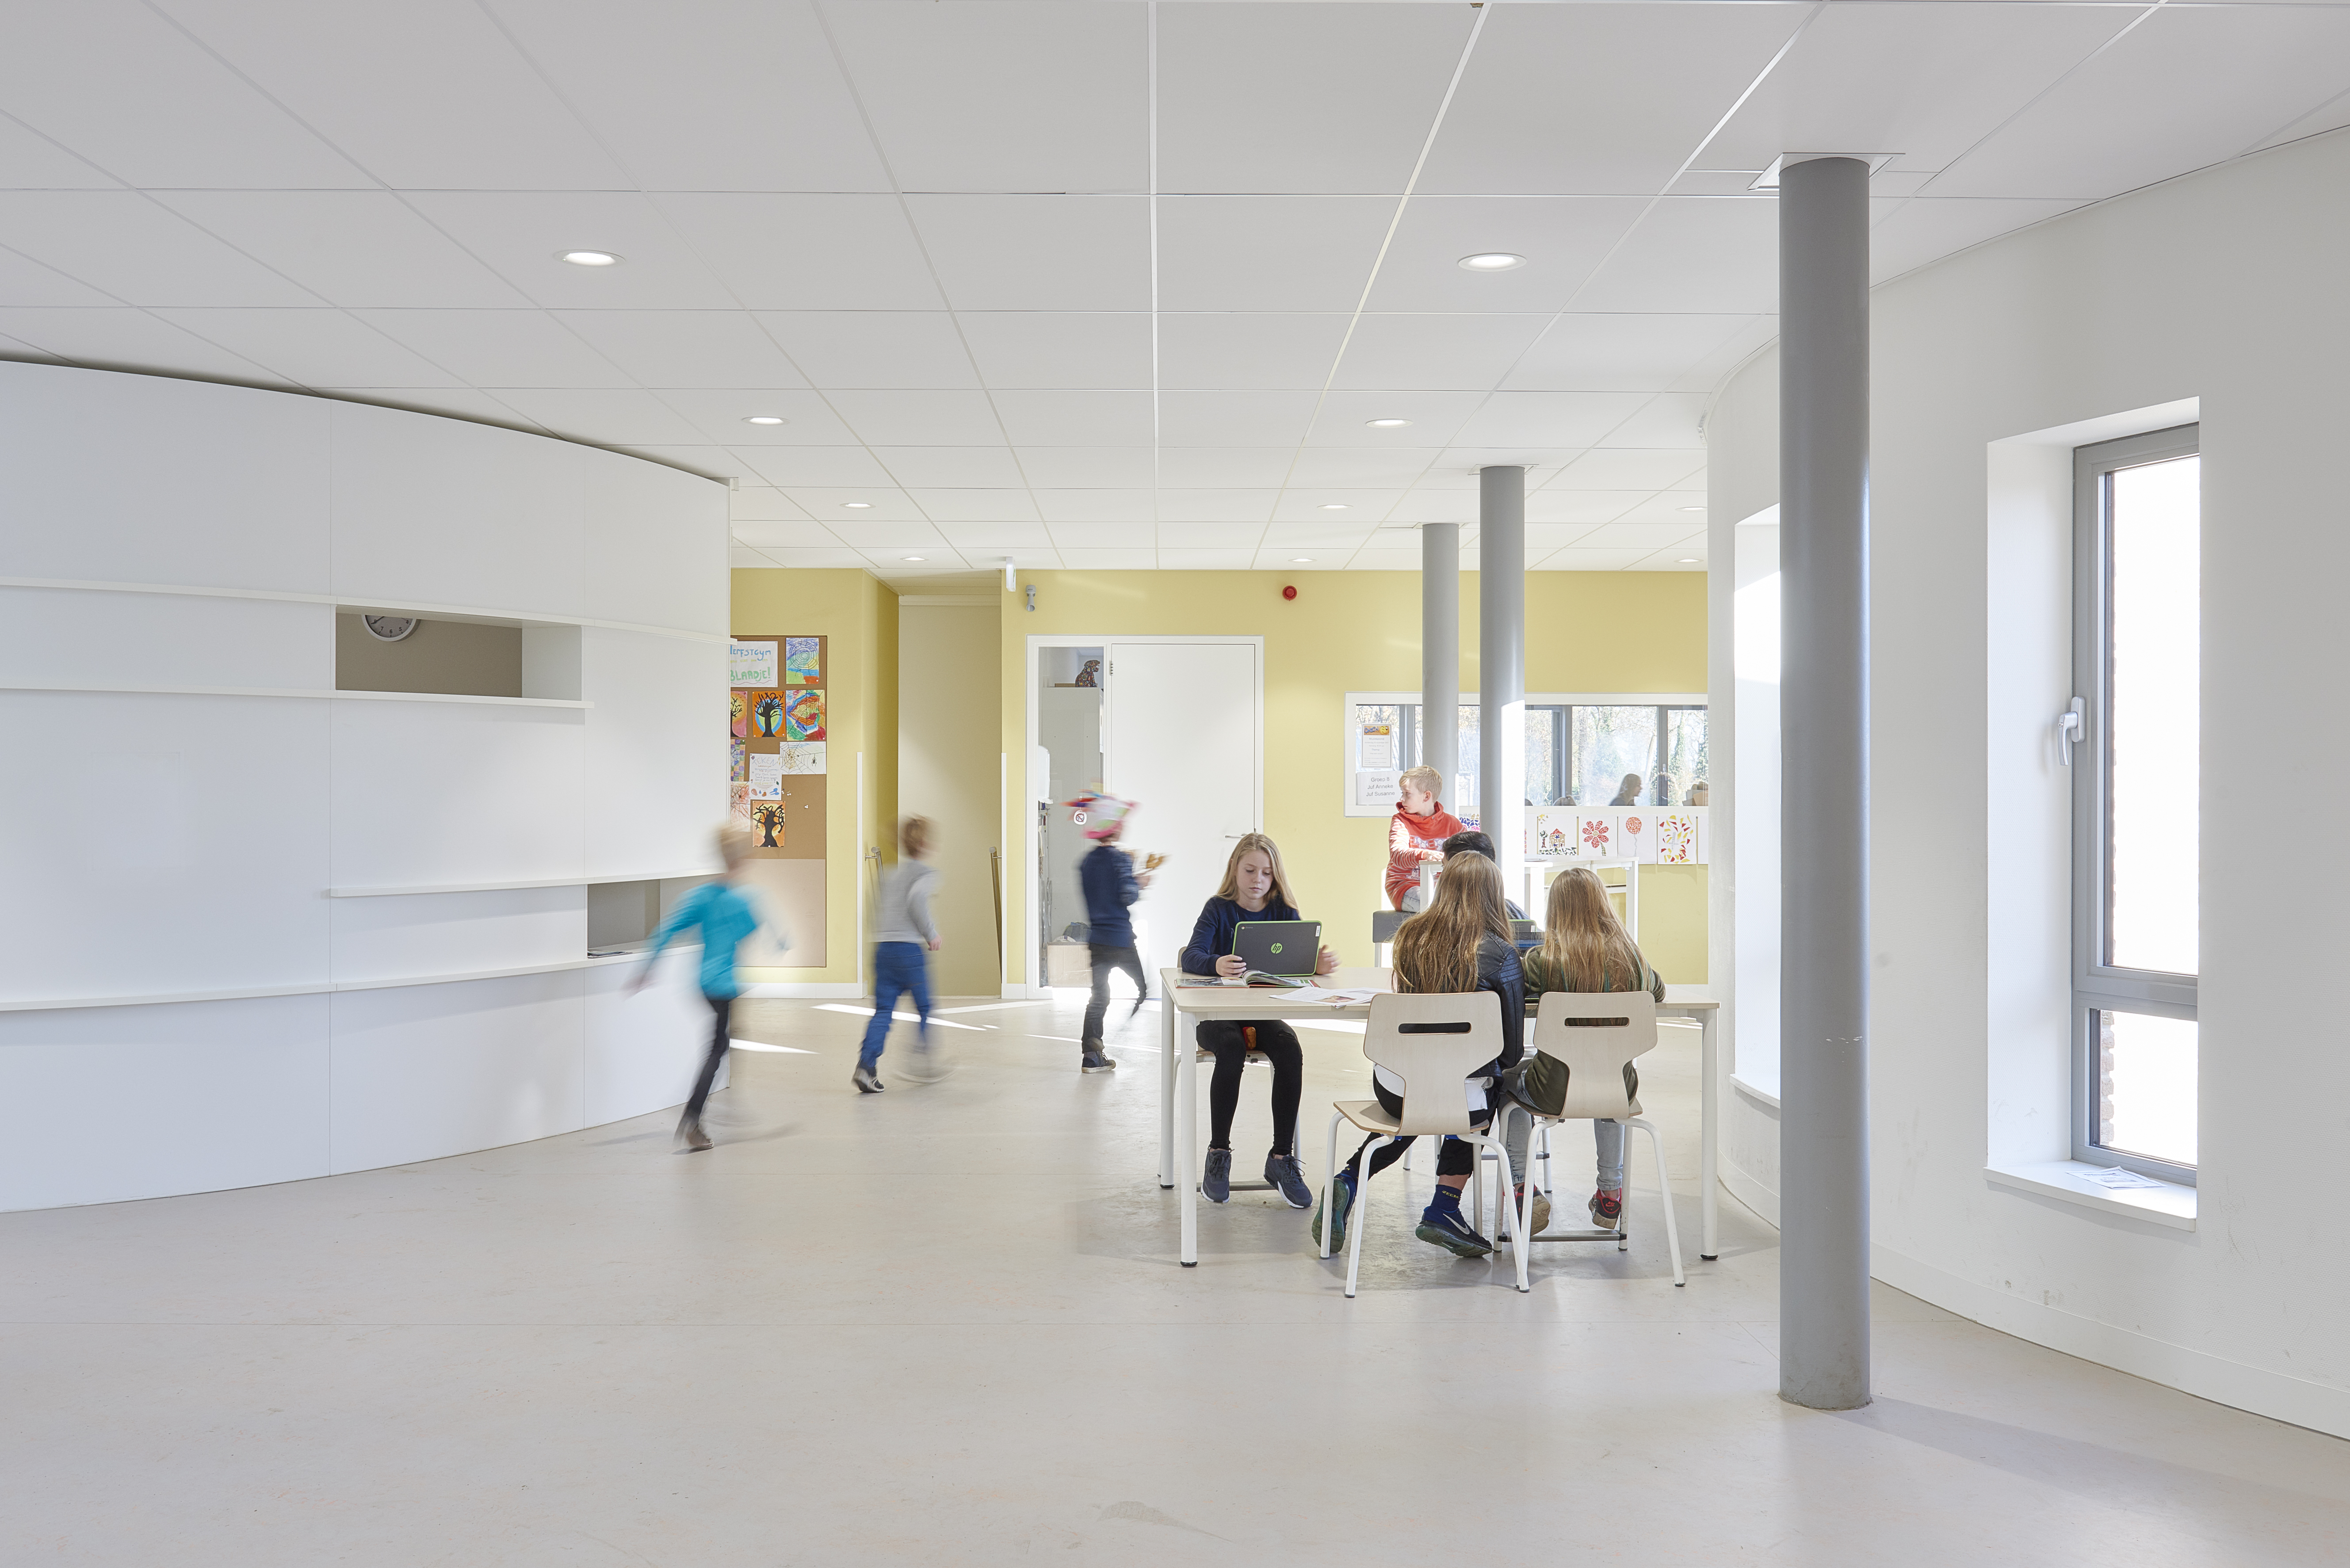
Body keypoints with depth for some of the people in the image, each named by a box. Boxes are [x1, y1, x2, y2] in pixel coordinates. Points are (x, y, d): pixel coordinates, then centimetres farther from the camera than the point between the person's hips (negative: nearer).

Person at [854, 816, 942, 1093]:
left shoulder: (890, 873, 17)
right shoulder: (927, 873, -4)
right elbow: (917, 899, -22)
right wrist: (931, 933, -10)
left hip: (882, 947, 6)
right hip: (909, 948, -6)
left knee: (883, 1011, 4)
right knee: (925, 1008, 11)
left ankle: (866, 1066, -9)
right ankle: (920, 1062, 11)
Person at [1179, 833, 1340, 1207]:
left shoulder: (1283, 911, 4)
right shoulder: (1219, 909, -4)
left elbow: (1302, 957, -7)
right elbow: (1190, 957, -20)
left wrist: (1319, 963, -32)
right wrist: (1216, 964, -44)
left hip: (1265, 1010, 2)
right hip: (1218, 1012, -2)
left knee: (1291, 1051, -27)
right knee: (1232, 1050, -34)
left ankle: (1282, 1157, -16)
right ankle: (1218, 1153, -18)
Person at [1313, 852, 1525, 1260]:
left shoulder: (1410, 937, 0)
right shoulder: (1501, 953, -12)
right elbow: (1513, 1045, -5)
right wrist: (1504, 1066, 19)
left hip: (1395, 1088, 4)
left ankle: (1348, 1181, 19)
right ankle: (1444, 1207, 20)